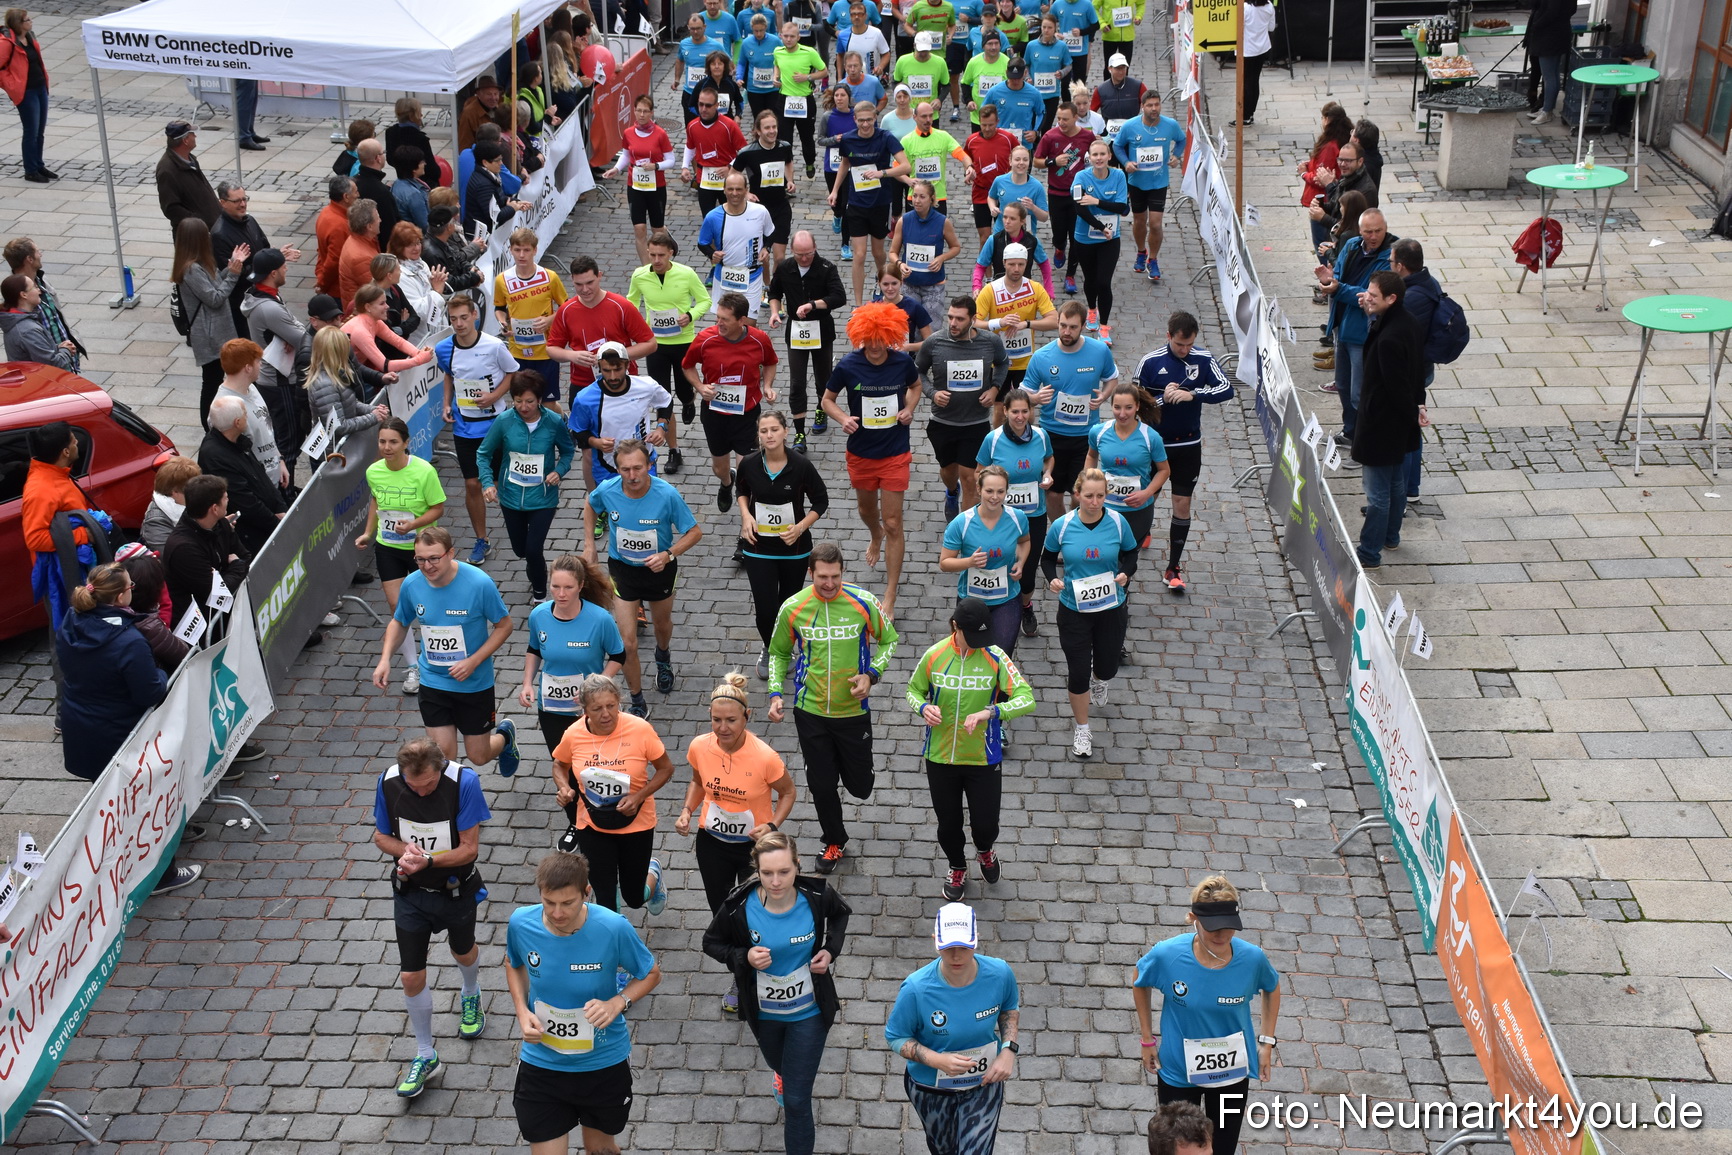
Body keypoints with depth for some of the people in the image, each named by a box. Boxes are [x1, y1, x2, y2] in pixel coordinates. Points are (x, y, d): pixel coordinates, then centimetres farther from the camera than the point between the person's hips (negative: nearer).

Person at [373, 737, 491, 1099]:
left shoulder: (464, 782, -27)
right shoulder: (388, 783, -18)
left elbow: (470, 848, -21)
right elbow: (381, 835, -3)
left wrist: (426, 860, -34)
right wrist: (405, 850, -24)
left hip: (456, 889, -1)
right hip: (410, 893, 2)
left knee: (463, 952, 24)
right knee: (411, 977, 3)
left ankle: (470, 997, 60)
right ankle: (425, 1056, 23)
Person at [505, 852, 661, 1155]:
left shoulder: (613, 929, -25)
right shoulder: (521, 923, -18)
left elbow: (651, 974, -8)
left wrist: (618, 1003, -26)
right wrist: (522, 1011, -11)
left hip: (604, 1062, -1)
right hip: (541, 1064, 1)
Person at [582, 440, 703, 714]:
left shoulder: (667, 495, -28)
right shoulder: (606, 491, -21)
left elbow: (695, 532, -16)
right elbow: (590, 505, 5)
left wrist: (668, 555, -30)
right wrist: (589, 545, 2)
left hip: (660, 570, 0)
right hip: (622, 570, 0)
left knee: (662, 625, 27)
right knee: (628, 643, -5)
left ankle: (663, 658, 63)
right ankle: (637, 704, 13)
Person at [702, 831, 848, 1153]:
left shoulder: (817, 896, -25)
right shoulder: (739, 906, -28)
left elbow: (840, 914, 0)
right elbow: (712, 942, -9)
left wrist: (831, 950, -16)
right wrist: (744, 957, -27)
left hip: (809, 1010, -2)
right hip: (763, 1011, 2)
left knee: (796, 1100, -2)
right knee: (779, 1065, 34)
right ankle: (786, 1075, 72)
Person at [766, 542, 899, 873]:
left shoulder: (863, 602, -12)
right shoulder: (793, 608, -8)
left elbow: (888, 640, 3)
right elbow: (779, 653, 8)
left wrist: (871, 675, -12)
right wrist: (775, 694, -5)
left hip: (854, 709, -1)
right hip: (810, 711, 1)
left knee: (861, 787, 7)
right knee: (821, 784, 7)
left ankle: (852, 771, 46)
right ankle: (835, 842, 33)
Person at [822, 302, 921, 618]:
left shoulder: (903, 363, -11)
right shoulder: (848, 366, -14)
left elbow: (915, 386, 11)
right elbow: (828, 399, -1)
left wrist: (909, 409, -9)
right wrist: (844, 419, -20)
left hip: (895, 454, -2)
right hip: (861, 453, 2)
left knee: (893, 523, -3)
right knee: (866, 509, 25)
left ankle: (890, 599, 3)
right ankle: (876, 537, 64)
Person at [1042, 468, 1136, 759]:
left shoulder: (1117, 522, -12)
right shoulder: (1061, 526, -13)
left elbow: (1130, 553, 3)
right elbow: (1048, 557, 3)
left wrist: (1126, 573, -17)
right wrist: (1052, 578, -17)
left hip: (1111, 607, 1)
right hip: (1073, 609, -1)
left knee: (1107, 667, 16)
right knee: (1079, 671, 1)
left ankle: (1100, 679, 58)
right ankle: (1082, 730, 24)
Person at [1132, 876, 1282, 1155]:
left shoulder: (1252, 958, -22)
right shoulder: (1167, 954, -25)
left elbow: (1272, 989, 2)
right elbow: (1140, 984, -2)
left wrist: (1267, 1041, 1)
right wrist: (1148, 1039, 2)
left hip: (1232, 1073, 1)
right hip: (1178, 1072, -1)